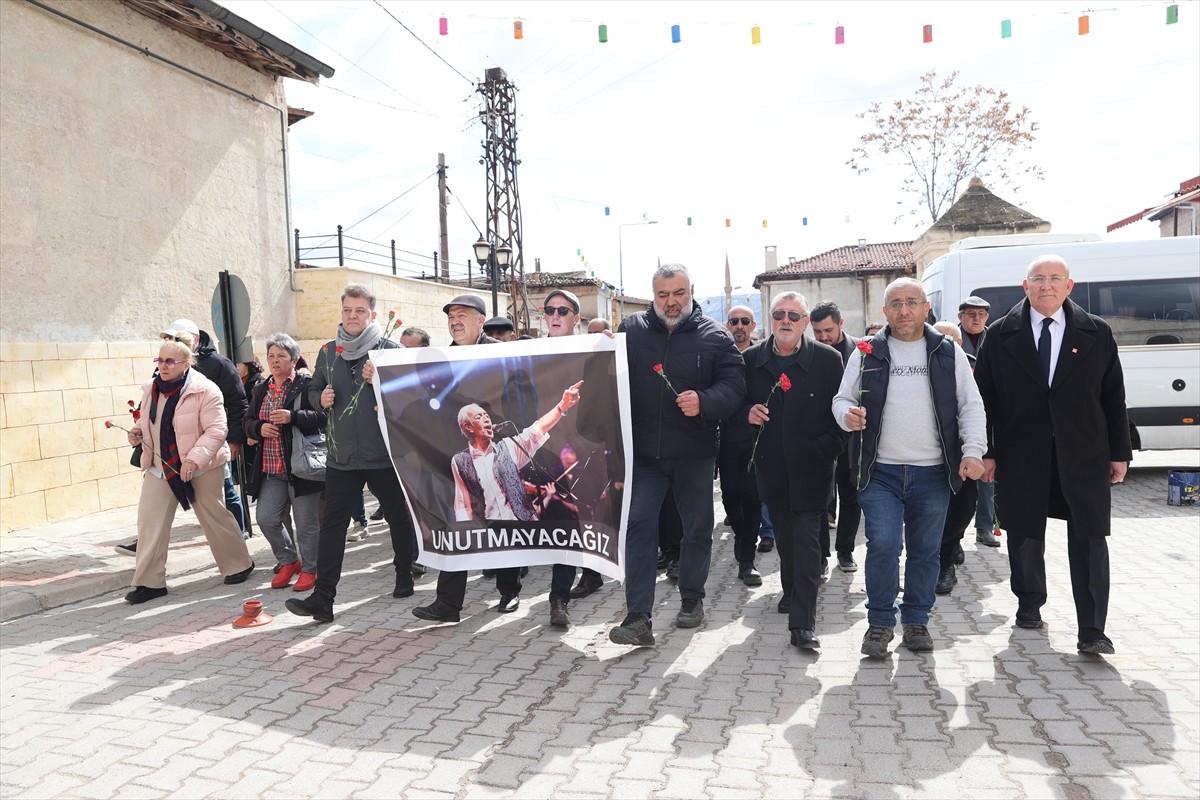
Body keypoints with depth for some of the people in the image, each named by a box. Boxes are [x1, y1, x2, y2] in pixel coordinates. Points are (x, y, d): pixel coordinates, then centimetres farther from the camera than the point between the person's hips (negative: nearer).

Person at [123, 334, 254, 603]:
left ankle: (239, 564, 27)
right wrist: (137, 431, -2)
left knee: (214, 516, 6)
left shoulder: (205, 390, -17)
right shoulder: (151, 388, 4)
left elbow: (216, 431, -21)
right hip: (161, 466, 6)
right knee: (149, 518, -2)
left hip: (201, 467, -6)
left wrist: (195, 459, -31)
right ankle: (150, 582, 7)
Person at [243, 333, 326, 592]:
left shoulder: (307, 385, -5)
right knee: (265, 518, 3)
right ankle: (288, 561, 26)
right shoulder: (260, 390, 15)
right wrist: (259, 428, -4)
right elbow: (248, 422, 18)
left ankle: (309, 569, 21)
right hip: (271, 470, 6)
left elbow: (323, 415, -14)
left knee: (306, 522, 2)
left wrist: (292, 417, -26)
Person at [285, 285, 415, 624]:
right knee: (332, 524, -1)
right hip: (341, 454, 3)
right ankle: (322, 598, 0)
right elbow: (313, 390, 19)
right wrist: (321, 399, -4)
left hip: (384, 452, -3)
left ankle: (405, 578, 31)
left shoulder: (390, 349, -3)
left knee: (398, 517, 12)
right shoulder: (328, 351, 9)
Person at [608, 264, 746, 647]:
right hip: (644, 452, 0)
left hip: (694, 453, 0)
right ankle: (638, 617, 0)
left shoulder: (715, 336, -1)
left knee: (697, 527, 13)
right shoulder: (630, 330, 3)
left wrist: (704, 401, -26)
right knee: (638, 526, -4)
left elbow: (734, 385, -8)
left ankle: (692, 598, 34)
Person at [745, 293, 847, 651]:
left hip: (811, 466, -3)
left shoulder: (828, 359, -3)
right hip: (771, 466, 3)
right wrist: (748, 413, -10)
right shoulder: (751, 359, 4)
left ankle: (803, 622, -5)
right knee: (784, 535, 16)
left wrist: (827, 449, -12)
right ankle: (792, 591, 39)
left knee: (807, 538, -6)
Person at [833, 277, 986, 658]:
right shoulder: (866, 353, 4)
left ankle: (916, 620, 25)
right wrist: (847, 415, -17)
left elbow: (971, 406, 6)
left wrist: (972, 451, -7)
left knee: (925, 550, 9)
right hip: (880, 471, -1)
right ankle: (880, 622, 8)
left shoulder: (948, 353, 6)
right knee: (882, 545, -8)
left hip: (933, 473, 1)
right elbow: (842, 398, 7)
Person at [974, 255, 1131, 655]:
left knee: (1089, 540, -2)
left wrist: (1120, 453, 4)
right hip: (1021, 457, 0)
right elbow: (984, 397, 2)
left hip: (1084, 457, 0)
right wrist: (986, 452, -2)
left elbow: (1114, 397, 7)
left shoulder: (1096, 333, 5)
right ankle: (1029, 606, 30)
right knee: (1024, 537, 10)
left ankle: (1091, 632, 3)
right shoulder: (1001, 335, 2)